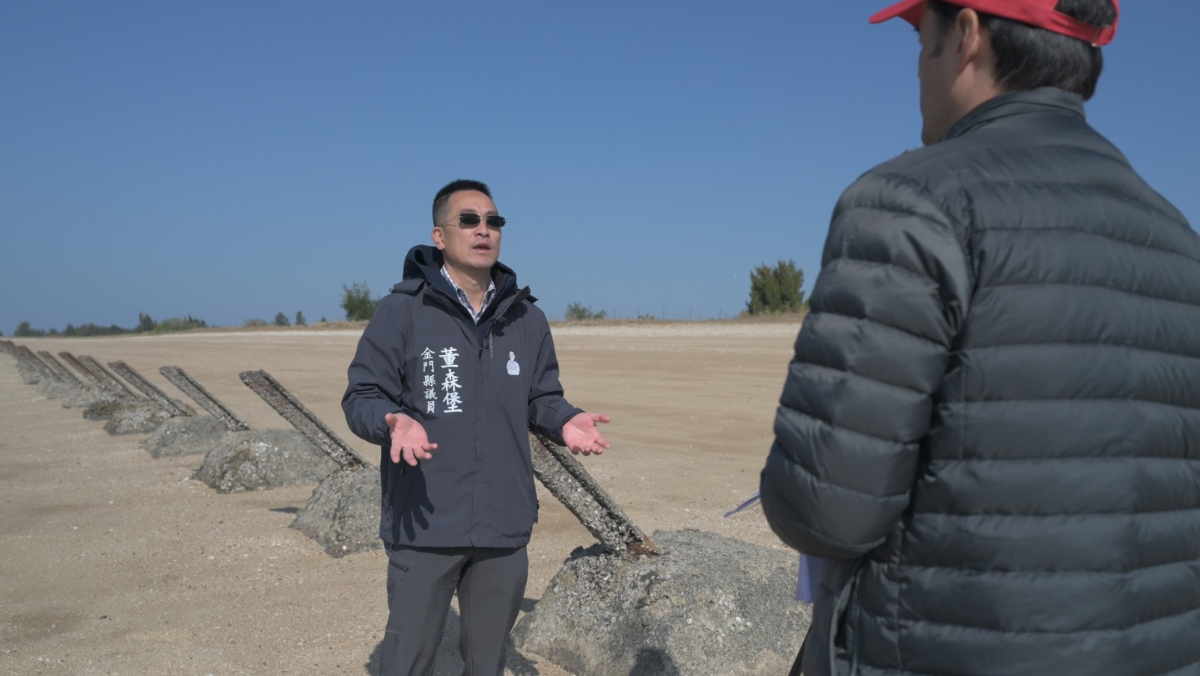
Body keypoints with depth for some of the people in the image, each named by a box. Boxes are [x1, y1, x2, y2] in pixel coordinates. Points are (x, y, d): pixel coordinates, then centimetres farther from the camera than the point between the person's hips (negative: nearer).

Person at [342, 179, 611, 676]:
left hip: (505, 524, 4)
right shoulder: (401, 311, -6)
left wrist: (566, 421, -8)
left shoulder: (526, 319, 8)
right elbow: (361, 398, -5)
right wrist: (395, 422, -27)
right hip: (424, 523, -4)